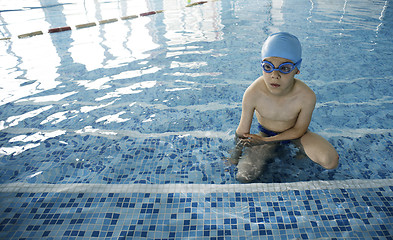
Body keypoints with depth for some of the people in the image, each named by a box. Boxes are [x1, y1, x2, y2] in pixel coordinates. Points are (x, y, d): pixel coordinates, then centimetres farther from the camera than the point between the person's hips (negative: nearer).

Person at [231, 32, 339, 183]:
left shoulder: (307, 96, -30)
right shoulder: (253, 93, -31)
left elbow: (299, 130, -14)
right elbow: (242, 131, -17)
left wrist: (265, 141, -20)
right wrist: (236, 155, -5)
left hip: (294, 133, 0)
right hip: (266, 132, 1)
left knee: (331, 162, -24)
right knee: (244, 176, -14)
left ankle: (303, 152, 11)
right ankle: (269, 153, 14)